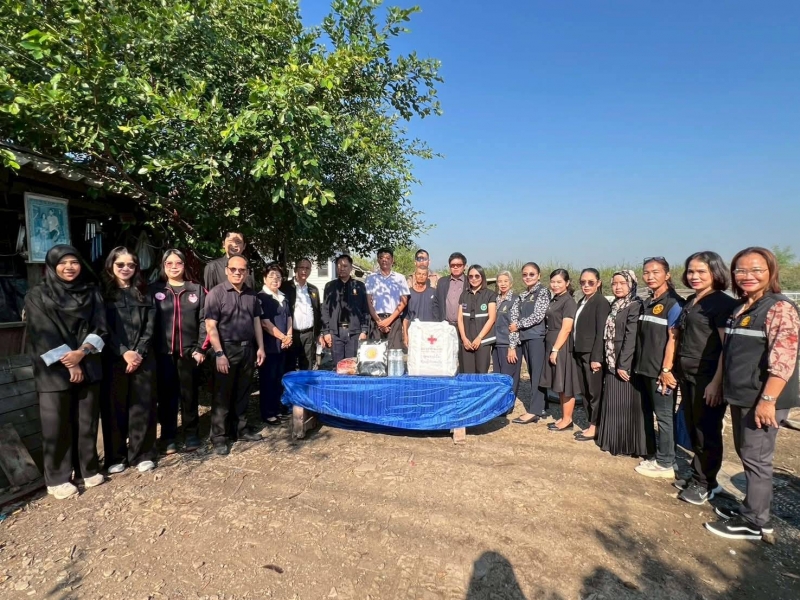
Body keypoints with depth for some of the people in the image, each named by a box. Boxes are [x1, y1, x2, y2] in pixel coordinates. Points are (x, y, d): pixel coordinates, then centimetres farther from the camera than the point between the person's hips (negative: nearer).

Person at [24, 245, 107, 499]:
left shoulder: (92, 292, 7)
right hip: (54, 371, -3)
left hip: (88, 368, 3)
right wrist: (69, 363, -13)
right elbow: (43, 335, -9)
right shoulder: (37, 295, -1)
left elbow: (100, 327, 1)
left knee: (87, 421, 10)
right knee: (57, 426, 5)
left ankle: (88, 468, 25)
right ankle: (57, 478, 19)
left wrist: (81, 352, -15)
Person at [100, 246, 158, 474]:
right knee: (115, 407, 5)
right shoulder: (103, 293, 3)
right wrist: (124, 353, -15)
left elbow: (149, 327, 4)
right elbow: (104, 328, -5)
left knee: (142, 406, 5)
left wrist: (139, 353, -9)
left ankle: (143, 454, 15)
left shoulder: (143, 294, 11)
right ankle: (116, 457, 17)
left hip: (143, 358, 2)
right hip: (114, 359, -2)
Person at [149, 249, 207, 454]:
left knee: (189, 394, 8)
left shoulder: (197, 290, 5)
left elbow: (204, 321, 2)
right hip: (163, 352, 0)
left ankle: (191, 434, 21)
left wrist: (200, 348, -5)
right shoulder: (154, 290, 5)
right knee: (167, 395, 7)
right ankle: (168, 437, 18)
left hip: (189, 351, 0)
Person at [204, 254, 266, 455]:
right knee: (222, 395, 4)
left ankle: (241, 429, 28)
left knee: (243, 393, 15)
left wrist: (260, 347, 7)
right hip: (227, 349, -5)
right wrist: (219, 353, -18)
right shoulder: (216, 293, -9)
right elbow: (210, 326, -13)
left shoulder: (251, 294, 9)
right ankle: (219, 437, 14)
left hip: (248, 349, 5)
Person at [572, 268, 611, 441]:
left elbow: (601, 332, -16)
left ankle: (595, 427, 12)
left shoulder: (601, 302, -10)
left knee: (594, 391, 2)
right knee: (585, 391, 12)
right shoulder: (582, 302, 13)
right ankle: (590, 424, 23)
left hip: (592, 354, -8)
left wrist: (596, 357, -19)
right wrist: (576, 351, 10)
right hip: (580, 353, 8)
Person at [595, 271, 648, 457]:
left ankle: (628, 445, 11)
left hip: (626, 364, -8)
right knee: (613, 404, 13)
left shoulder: (635, 306, -12)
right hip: (612, 363, 8)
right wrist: (608, 360, 10)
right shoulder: (615, 306, 13)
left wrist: (622, 364, -20)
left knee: (627, 405, 1)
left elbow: (631, 337, -18)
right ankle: (613, 441, 24)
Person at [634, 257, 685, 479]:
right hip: (645, 369, 8)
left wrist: (666, 369, -18)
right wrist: (639, 364, 12)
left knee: (664, 415, 2)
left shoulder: (674, 303, -10)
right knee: (648, 413, 14)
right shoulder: (647, 303, 12)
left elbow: (673, 339, -15)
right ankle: (653, 456, 26)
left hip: (661, 370, -8)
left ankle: (665, 464, 12)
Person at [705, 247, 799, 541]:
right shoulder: (740, 308, 12)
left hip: (762, 399, -8)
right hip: (740, 397, 8)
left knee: (756, 459, 2)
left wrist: (767, 400, -24)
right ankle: (752, 506, 33)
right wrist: (721, 385, 19)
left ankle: (753, 522, 16)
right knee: (746, 455, 18)